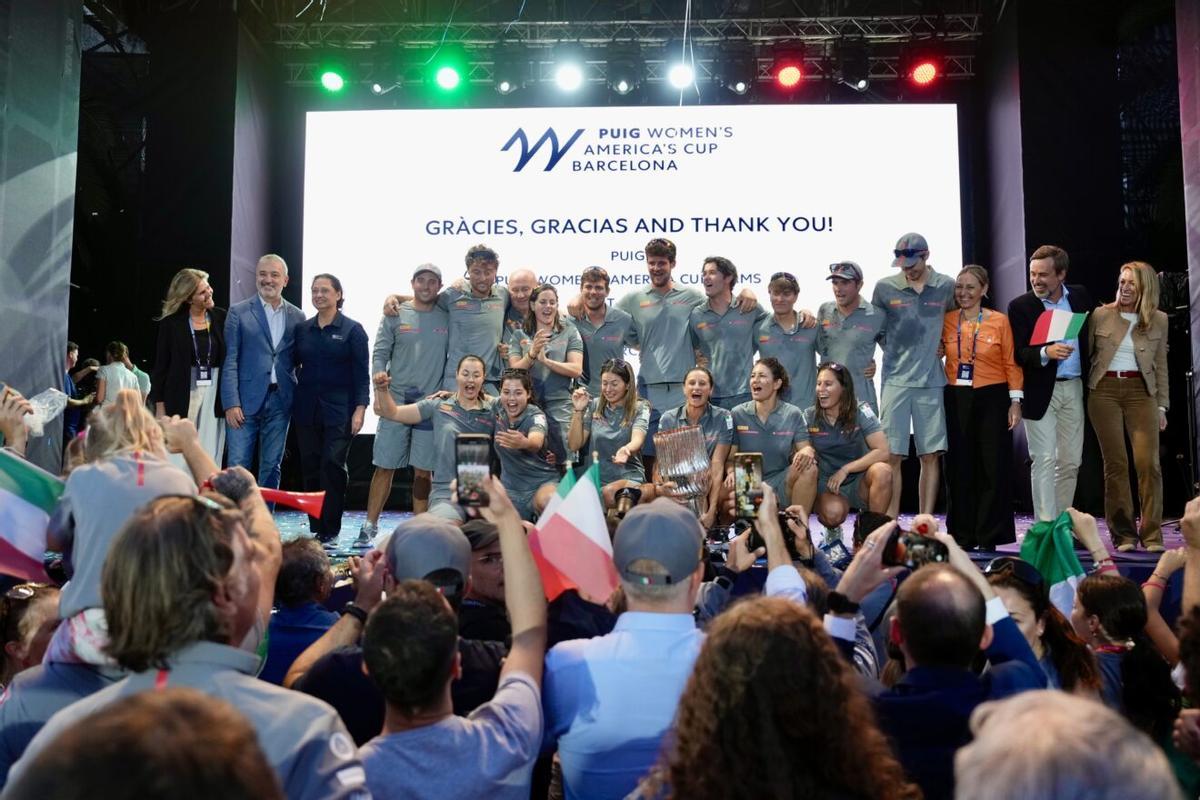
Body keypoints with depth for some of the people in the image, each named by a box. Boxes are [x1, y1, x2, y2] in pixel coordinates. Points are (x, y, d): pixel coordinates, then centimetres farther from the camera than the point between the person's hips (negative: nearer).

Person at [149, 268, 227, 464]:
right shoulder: (171, 323, 0)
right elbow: (160, 367, 3)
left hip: (215, 395, 1)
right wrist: (160, 406, -1)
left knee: (210, 460, -1)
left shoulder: (221, 318, 4)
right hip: (183, 396, -1)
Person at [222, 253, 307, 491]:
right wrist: (231, 403, -9)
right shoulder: (238, 312, 2)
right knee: (238, 466, -3)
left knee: (271, 468, 8)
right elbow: (230, 361, -2)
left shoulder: (297, 317, 10)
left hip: (280, 402, 3)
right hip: (246, 400, -2)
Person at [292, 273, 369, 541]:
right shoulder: (302, 329, 10)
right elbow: (293, 365, 14)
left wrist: (360, 409, -11)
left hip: (339, 409, -4)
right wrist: (291, 403, 6)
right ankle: (315, 527, 13)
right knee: (310, 467, 5)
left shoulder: (352, 330, 0)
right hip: (307, 408, 4)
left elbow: (361, 373, -3)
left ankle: (330, 529, -1)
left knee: (332, 466, -9)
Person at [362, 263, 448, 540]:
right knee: (385, 466, 1)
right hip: (396, 401, -1)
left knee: (424, 470, 5)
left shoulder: (448, 318, 8)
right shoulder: (395, 315, 4)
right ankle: (371, 524, 10)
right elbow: (379, 354, 2)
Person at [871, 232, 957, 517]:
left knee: (930, 455, 4)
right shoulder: (884, 288, 1)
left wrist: (941, 345, 7)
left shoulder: (946, 286, 4)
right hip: (895, 379, -1)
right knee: (892, 455, -3)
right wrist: (894, 351, 4)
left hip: (931, 380, 1)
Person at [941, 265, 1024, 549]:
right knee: (959, 469, 5)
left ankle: (989, 536, 8)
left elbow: (1011, 363, 0)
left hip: (992, 399, -2)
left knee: (993, 468, -1)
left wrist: (1015, 401, -5)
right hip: (956, 400, 2)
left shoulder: (999, 321, 0)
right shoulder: (947, 320, 7)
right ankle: (962, 536, 14)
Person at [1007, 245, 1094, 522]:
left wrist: (1092, 362, 10)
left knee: (1071, 461, 9)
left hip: (1074, 388, 4)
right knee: (1044, 460, -7)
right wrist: (1045, 353, -29)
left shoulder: (1080, 296, 5)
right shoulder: (1020, 306, -7)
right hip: (1041, 392, -4)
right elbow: (1017, 353, -13)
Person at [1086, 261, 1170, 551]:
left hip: (1141, 391, 0)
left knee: (1148, 463, -9)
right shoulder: (1100, 315, 4)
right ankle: (1123, 534, 8)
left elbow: (1161, 366, 11)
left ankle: (1151, 535, -1)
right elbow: (1086, 355, 9)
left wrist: (1162, 406, 8)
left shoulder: (1159, 320, 8)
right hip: (1104, 389, 0)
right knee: (1115, 463, 0)